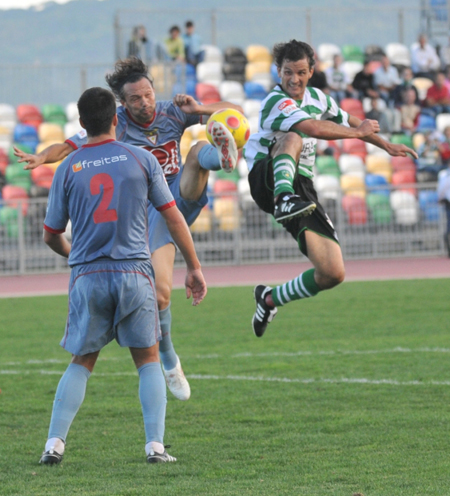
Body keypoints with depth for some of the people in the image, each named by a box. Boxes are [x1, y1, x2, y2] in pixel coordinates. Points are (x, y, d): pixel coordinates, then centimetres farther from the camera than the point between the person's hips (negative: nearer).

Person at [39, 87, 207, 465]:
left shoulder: (68, 169, 3)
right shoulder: (141, 160, 1)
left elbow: (51, 236, 10)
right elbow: (173, 218, 4)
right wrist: (194, 268, 12)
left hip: (87, 277, 1)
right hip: (134, 271, -1)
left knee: (81, 363, 12)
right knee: (148, 360, 9)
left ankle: (55, 443, 3)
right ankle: (155, 444, -1)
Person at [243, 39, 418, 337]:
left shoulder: (317, 98, 13)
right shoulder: (276, 102, -13)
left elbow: (348, 121, 32)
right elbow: (314, 128, -27)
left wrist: (387, 146, 35)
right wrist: (357, 132, -15)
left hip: (302, 188, 7)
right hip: (268, 181, -7)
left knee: (333, 274, -4)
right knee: (291, 139, -38)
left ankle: (271, 299, 19)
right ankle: (285, 200, -61)